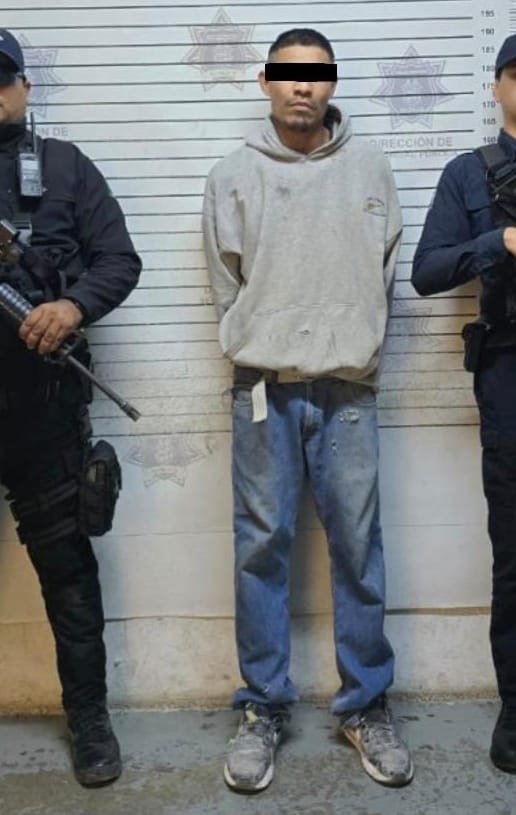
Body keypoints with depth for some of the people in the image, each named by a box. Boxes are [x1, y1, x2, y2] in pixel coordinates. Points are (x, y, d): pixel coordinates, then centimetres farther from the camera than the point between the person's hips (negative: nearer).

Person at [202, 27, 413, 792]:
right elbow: (227, 284, 7)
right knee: (262, 547, 4)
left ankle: (366, 707, 19)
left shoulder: (370, 168, 7)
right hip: (265, 389, 0)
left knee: (358, 547, 4)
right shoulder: (233, 174, 4)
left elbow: (384, 270, 10)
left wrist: (354, 348, 7)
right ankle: (263, 708, 17)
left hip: (349, 388, 1)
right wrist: (261, 351, 6)